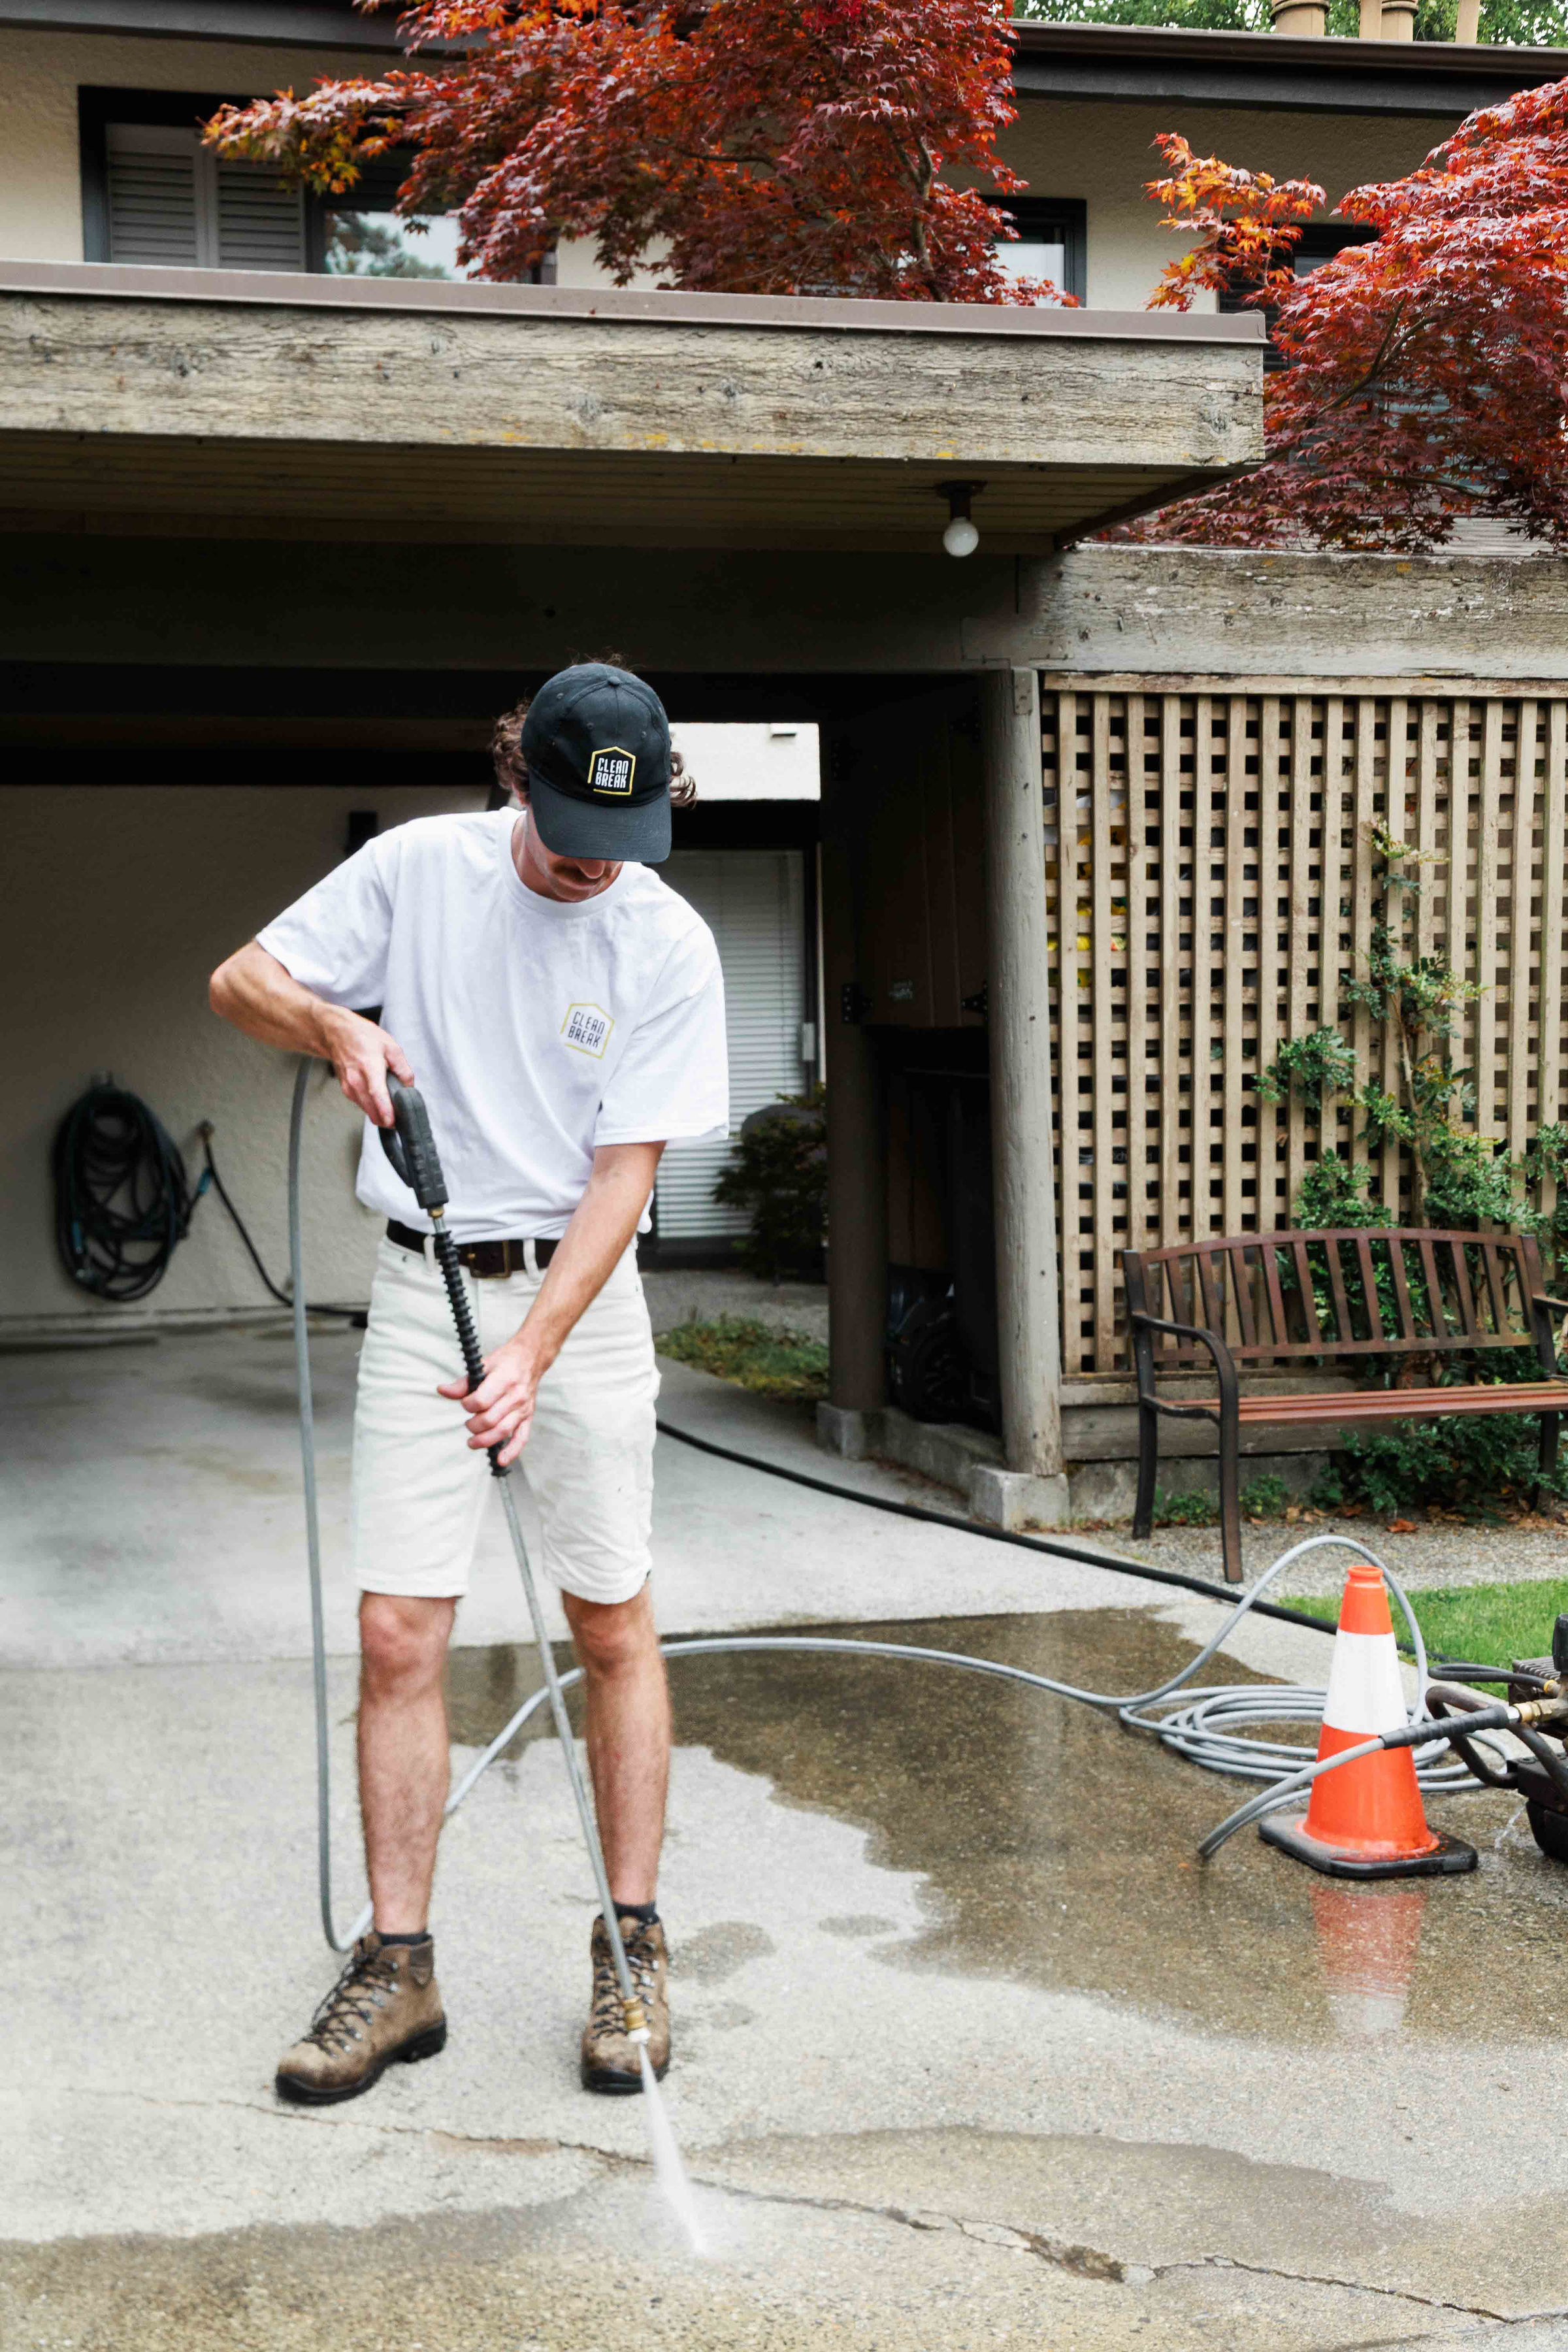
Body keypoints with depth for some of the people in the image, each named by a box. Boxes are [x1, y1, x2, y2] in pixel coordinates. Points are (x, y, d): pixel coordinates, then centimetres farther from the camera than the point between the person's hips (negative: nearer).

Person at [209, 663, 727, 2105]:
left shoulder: (667, 946, -7)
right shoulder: (418, 867, -3)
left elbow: (623, 1173, -11)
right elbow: (240, 980, 5)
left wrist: (530, 1351, -21)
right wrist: (336, 1026, -18)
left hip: (579, 1291, -1)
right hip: (421, 1285, 1)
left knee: (614, 1626, 3)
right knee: (397, 1634, -1)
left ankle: (633, 1947, 16)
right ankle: (398, 1967, 9)